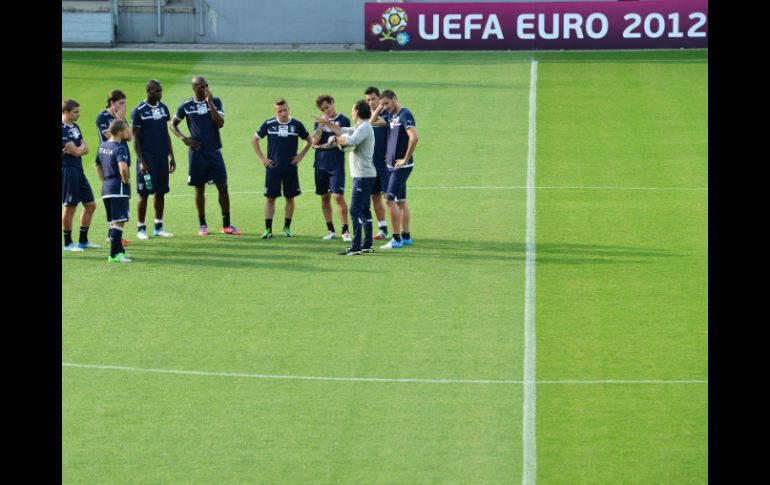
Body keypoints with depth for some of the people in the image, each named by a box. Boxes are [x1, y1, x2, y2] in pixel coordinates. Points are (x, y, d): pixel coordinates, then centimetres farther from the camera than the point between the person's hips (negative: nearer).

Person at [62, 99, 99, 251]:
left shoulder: (75, 127, 14)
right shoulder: (63, 129, -16)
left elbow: (85, 149, 11)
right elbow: (76, 151, -18)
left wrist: (77, 149, -10)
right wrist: (81, 147, 3)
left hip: (78, 170, 9)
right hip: (68, 169, -9)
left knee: (90, 205, 11)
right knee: (69, 207, -2)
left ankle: (83, 241, 20)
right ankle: (68, 243, 8)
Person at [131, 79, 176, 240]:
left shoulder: (163, 108, 9)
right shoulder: (139, 111, -8)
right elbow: (136, 138, -8)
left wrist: (171, 157, 12)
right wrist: (141, 161, -15)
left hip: (162, 157, 6)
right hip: (147, 158, -6)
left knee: (161, 192, 7)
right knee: (144, 193, -2)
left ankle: (159, 227, 15)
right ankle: (141, 228, 4)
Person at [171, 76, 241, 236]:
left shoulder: (215, 101, 0)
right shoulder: (186, 106, 0)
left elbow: (220, 123, -12)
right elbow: (173, 124, 12)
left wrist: (210, 103, -17)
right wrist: (183, 138, -4)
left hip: (214, 151, 0)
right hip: (197, 152, 0)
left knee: (223, 186, -1)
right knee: (199, 188, 5)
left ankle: (226, 225, 7)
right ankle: (203, 225, 14)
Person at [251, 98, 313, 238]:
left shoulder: (296, 125, -1)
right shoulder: (269, 124, -2)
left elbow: (309, 140, 13)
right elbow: (254, 139, 10)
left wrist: (300, 156, 4)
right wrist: (261, 158, 4)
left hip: (290, 168, 1)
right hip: (273, 167, -1)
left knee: (290, 197, 5)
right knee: (270, 198, -2)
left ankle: (287, 228, 17)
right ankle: (268, 229, 2)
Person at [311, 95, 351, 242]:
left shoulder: (343, 120, -2)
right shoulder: (319, 122, 10)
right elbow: (314, 142, -1)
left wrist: (321, 145, -5)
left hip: (336, 165, -4)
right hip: (320, 164, 4)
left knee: (338, 196, -12)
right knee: (325, 197, 7)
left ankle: (345, 231, -7)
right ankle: (330, 230, 16)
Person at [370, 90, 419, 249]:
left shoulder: (404, 115, -15)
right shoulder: (391, 116, 11)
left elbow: (414, 137, -26)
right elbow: (373, 121, 20)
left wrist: (405, 159, -20)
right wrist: (380, 107, 8)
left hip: (401, 166, -9)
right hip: (393, 165, 9)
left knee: (390, 200, -10)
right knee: (400, 201, 13)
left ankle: (396, 239, -8)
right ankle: (406, 237, 20)